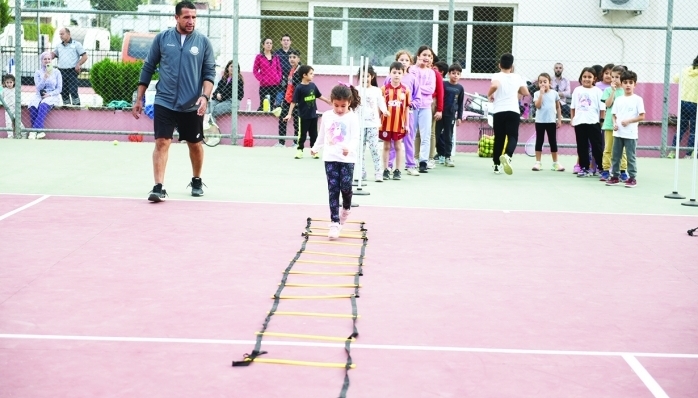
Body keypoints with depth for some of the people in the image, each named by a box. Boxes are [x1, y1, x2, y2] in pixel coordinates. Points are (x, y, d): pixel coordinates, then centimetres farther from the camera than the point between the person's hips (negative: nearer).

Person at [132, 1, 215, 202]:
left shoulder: (203, 42, 0)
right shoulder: (162, 38, 1)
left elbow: (209, 72, 1)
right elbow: (148, 68, 7)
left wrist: (205, 96, -16)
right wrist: (139, 99, 7)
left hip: (192, 106, 1)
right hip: (164, 103, -1)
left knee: (195, 145, 12)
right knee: (161, 143, -11)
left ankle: (196, 182, 34)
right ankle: (158, 188, -11)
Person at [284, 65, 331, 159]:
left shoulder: (313, 85, 1)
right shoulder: (299, 88, -15)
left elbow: (319, 96, 16)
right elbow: (294, 102, -14)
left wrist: (330, 102, 22)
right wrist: (289, 114, -17)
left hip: (313, 115, 5)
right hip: (304, 116, -5)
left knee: (314, 134, 12)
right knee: (303, 134, 4)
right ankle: (300, 150, 16)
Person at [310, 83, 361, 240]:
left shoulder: (352, 117, -6)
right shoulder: (327, 116, 4)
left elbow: (355, 138, -13)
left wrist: (349, 148, -32)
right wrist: (315, 148, 33)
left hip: (347, 158, -3)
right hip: (330, 158, 3)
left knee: (346, 187, -4)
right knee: (333, 189, 0)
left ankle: (346, 209, 30)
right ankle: (335, 222, 1)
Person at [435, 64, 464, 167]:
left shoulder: (460, 88, 4)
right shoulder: (443, 84, -2)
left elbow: (460, 104, 9)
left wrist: (459, 117, 6)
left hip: (451, 115, 1)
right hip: (441, 113, -1)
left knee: (448, 136, 5)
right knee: (438, 134, 2)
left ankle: (447, 157, 9)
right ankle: (440, 153, 17)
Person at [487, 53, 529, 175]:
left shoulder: (497, 76, -1)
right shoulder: (517, 78, 8)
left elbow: (494, 85, -24)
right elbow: (526, 93, 15)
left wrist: (489, 95, -6)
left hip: (499, 111, 0)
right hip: (513, 111, 0)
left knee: (499, 138, 12)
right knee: (512, 136, -3)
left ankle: (497, 165, 17)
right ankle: (507, 155, -34)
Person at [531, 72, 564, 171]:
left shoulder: (554, 93, 3)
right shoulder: (537, 94, -2)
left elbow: (558, 107, 9)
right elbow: (538, 106, -16)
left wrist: (559, 119, 6)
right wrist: (541, 93, -17)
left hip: (551, 121, 1)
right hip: (540, 121, -1)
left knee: (553, 142, 6)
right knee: (539, 141, 4)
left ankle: (555, 162, 12)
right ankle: (537, 162, 7)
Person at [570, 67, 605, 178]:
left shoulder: (597, 91, -2)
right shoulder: (577, 90, 8)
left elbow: (602, 108, -2)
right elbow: (573, 107, 14)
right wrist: (572, 119, 10)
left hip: (593, 122, -3)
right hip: (579, 122, 3)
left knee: (596, 146, 0)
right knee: (582, 147, 9)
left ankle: (602, 168, 7)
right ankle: (584, 168, 17)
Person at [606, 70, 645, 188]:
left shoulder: (637, 99, -3)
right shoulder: (618, 99, 9)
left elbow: (642, 116, -6)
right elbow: (614, 115, 13)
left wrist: (629, 121, -15)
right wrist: (614, 124, -7)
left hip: (630, 134, -5)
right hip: (618, 133, 5)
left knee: (631, 157, -1)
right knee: (615, 155, 9)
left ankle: (632, 178, 6)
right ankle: (615, 176, 18)